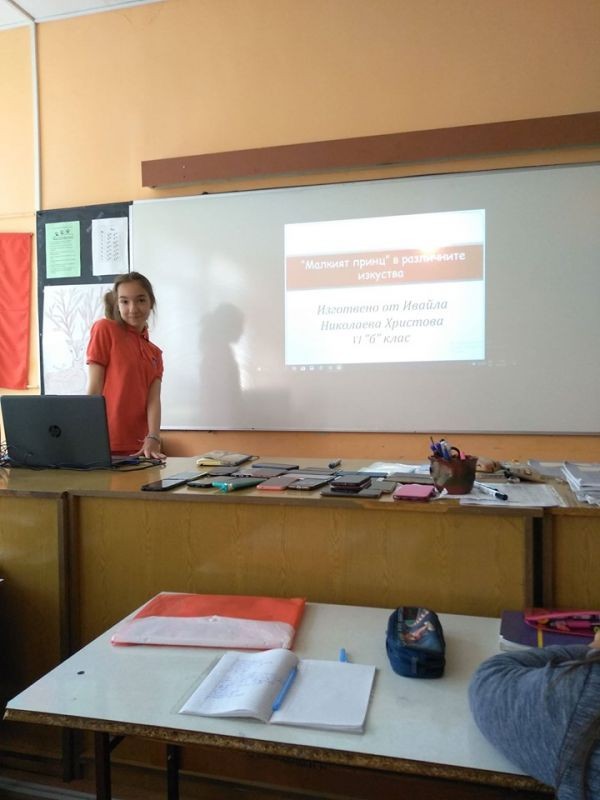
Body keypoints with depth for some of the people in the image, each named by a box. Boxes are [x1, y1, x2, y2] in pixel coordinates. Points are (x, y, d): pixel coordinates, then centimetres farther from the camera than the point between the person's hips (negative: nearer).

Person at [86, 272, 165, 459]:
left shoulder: (155, 353, 13)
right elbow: (94, 389, -7)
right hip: (106, 446, -5)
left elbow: (153, 399, 0)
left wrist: (153, 440, -16)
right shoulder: (104, 328, -2)